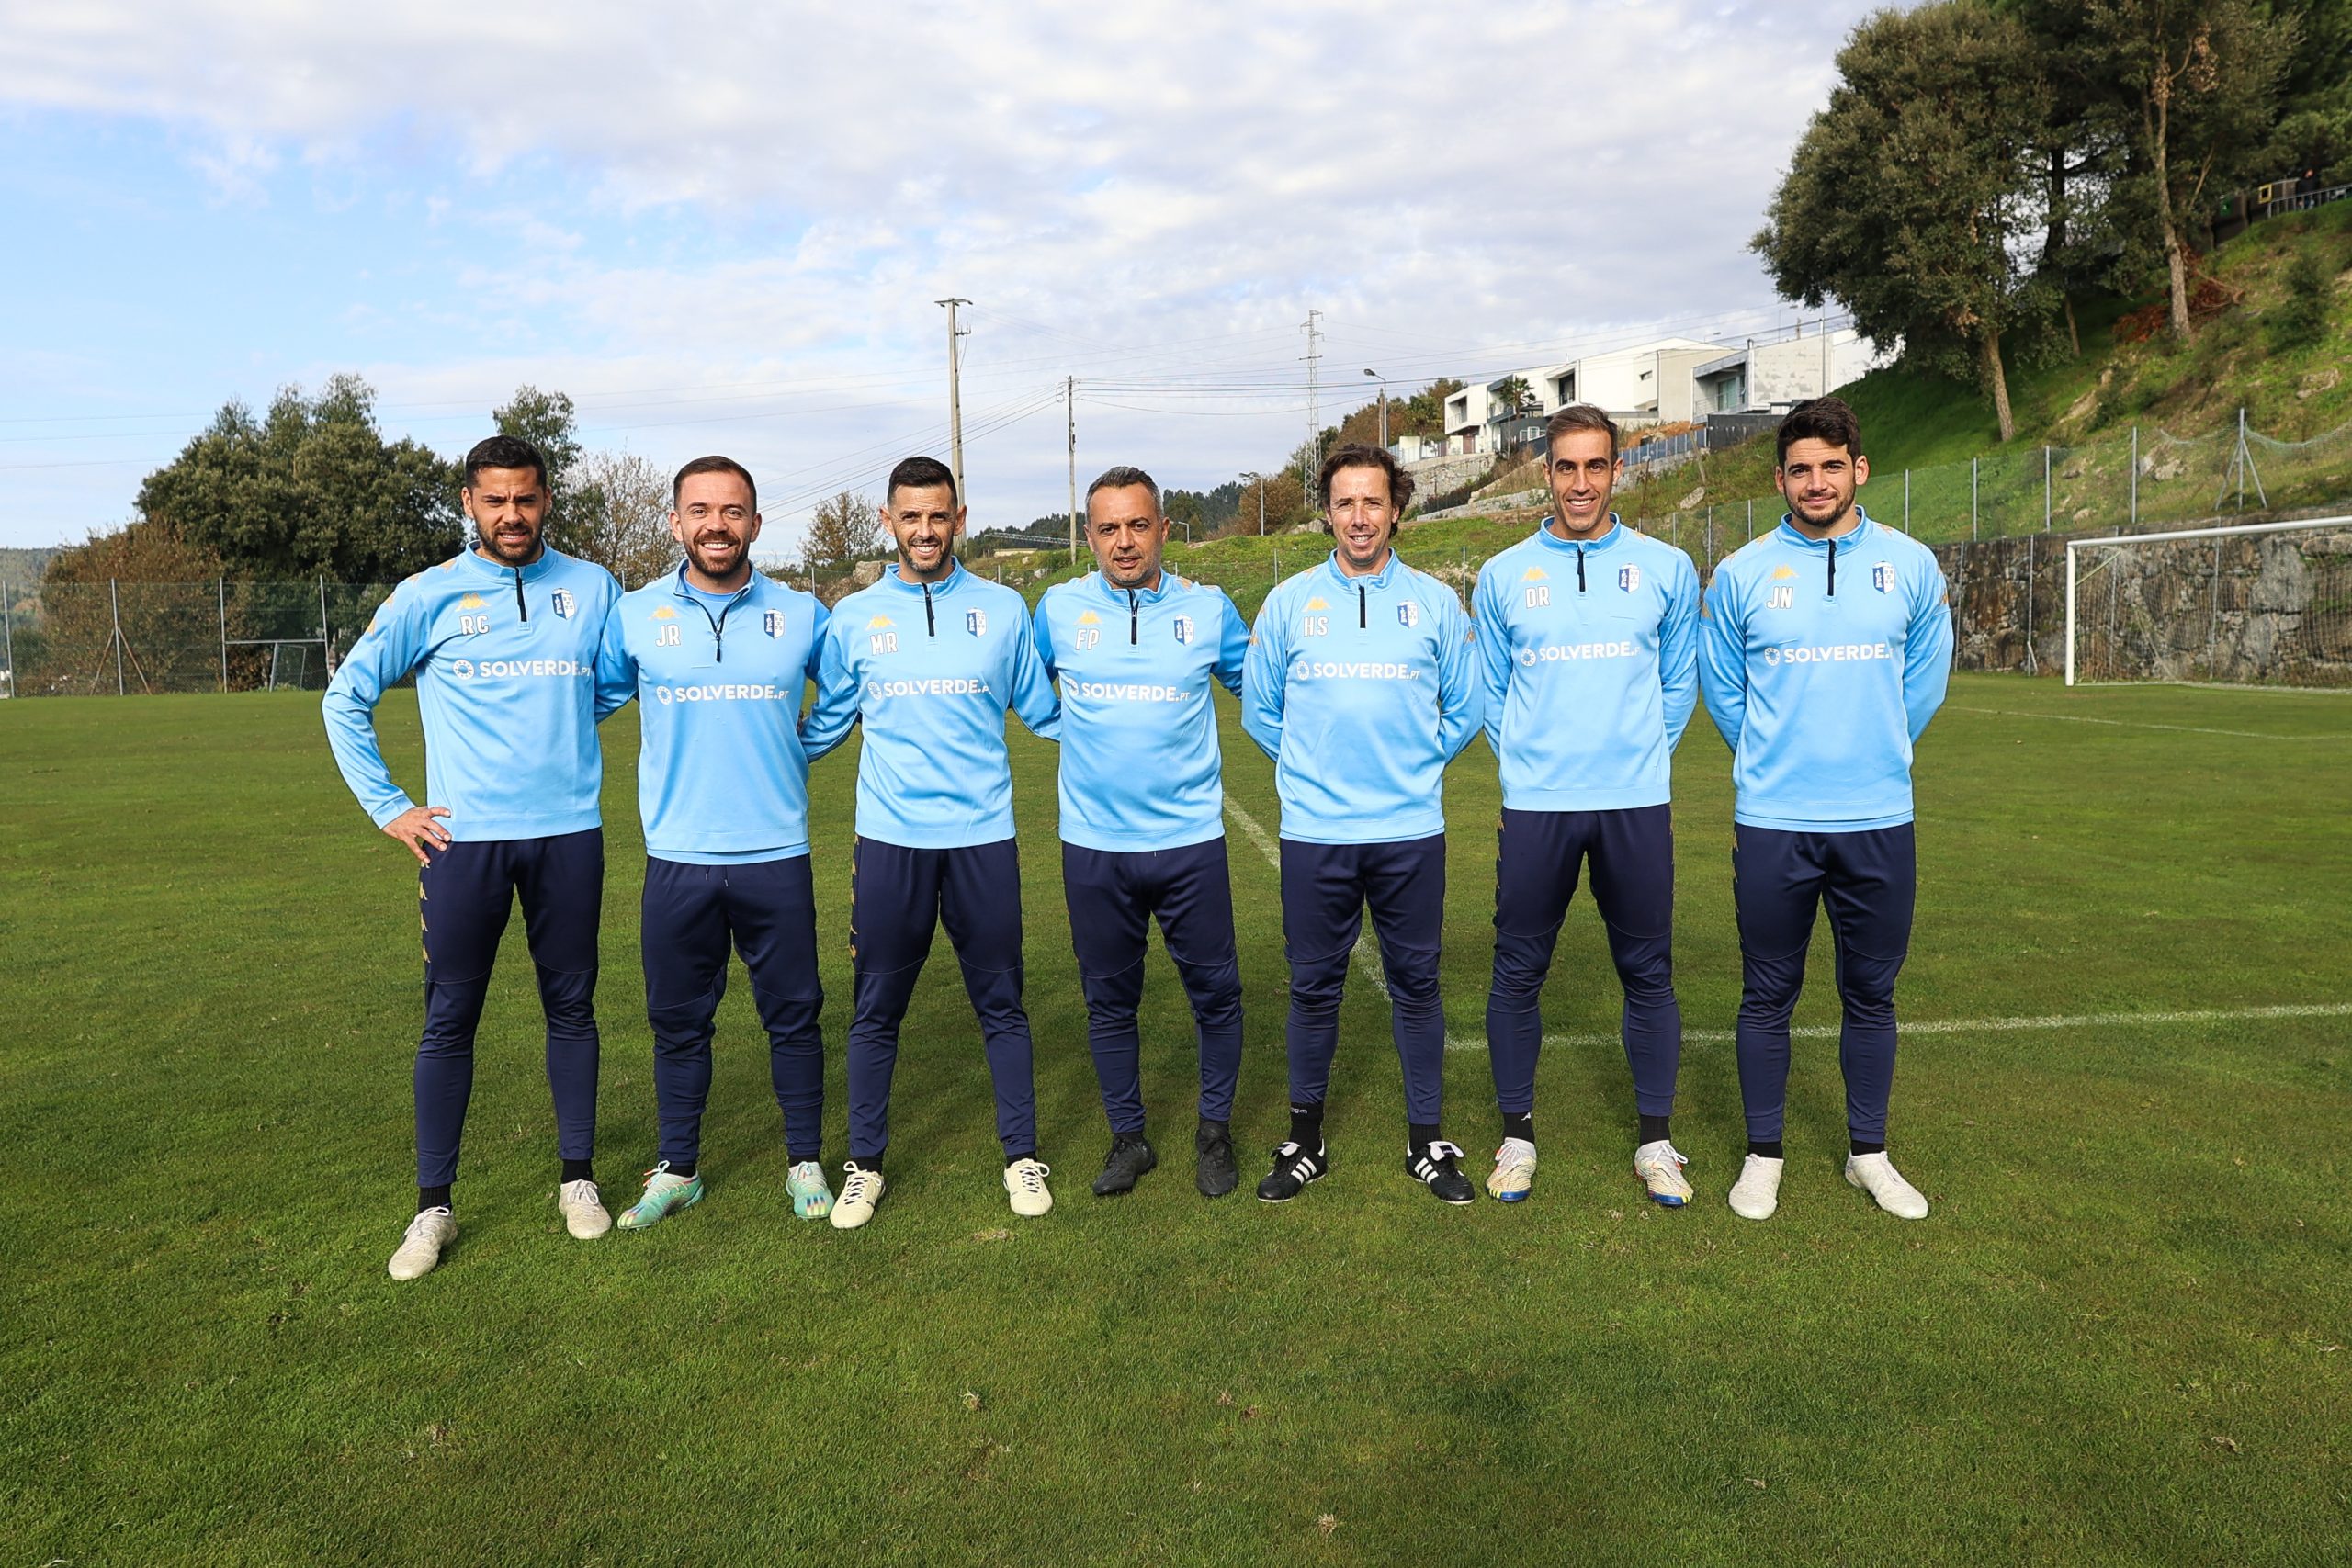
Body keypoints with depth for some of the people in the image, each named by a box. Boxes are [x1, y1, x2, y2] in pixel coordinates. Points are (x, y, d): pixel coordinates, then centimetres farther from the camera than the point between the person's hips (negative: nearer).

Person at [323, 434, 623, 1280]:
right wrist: (386, 807, 1)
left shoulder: (594, 590, 4)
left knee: (572, 1007, 10)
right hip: (463, 838, -1)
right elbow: (346, 697, 6)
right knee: (448, 1020, 4)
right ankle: (433, 1206, 16)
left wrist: (564, 729, 7)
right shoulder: (428, 597, 0)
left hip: (569, 835, 1)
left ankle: (577, 1178, 24)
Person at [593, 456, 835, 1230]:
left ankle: (806, 1161, 26)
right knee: (678, 1020, 12)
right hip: (676, 858, 1)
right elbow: (592, 699, 14)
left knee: (793, 1014, 9)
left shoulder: (803, 616, 0)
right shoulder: (633, 615, 1)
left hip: (777, 855, 0)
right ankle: (677, 1169, 29)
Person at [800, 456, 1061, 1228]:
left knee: (1000, 1004, 9)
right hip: (889, 839, 1)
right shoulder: (853, 617, 5)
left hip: (983, 835, 0)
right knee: (875, 1011, 9)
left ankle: (1022, 1156, 23)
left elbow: (1044, 712, 11)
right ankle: (863, 1164, 24)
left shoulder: (1003, 608, 3)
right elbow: (823, 725, 13)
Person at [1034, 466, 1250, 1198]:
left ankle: (1215, 1131, 28)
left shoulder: (1208, 609, -1)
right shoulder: (1059, 608, -1)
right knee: (1109, 1000, 12)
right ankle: (1128, 1138, 29)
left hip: (1191, 841, 0)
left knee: (1214, 993, 8)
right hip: (1093, 844, 1)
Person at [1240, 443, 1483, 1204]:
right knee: (1314, 988, 8)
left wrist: (1414, 766, 7)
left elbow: (1464, 709, 11)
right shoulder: (1288, 601, 3)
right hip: (1314, 833, 0)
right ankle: (1305, 1140, 23)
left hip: (1412, 832, 0)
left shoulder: (1436, 601, 4)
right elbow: (1259, 710, 10)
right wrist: (1311, 770, 8)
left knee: (1416, 984, 8)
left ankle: (1425, 1141, 22)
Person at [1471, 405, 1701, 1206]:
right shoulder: (1502, 575, 4)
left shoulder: (1667, 568, 4)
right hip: (1535, 806, 0)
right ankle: (1517, 1134, 20)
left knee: (1648, 973, 7)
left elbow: (1679, 683, 13)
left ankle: (1655, 1139, 23)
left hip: (1637, 805, 0)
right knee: (1518, 973, 4)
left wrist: (1642, 754, 8)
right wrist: (1527, 764, 8)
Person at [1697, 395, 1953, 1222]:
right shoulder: (1740, 574, -1)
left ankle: (1868, 1152, 28)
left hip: (1880, 820, 1)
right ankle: (1763, 1154, 21)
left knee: (1871, 994, 12)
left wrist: (1875, 753, 12)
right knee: (1768, 996, 7)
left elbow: (1925, 680, 12)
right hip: (1772, 821, -1)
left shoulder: (1912, 565, 3)